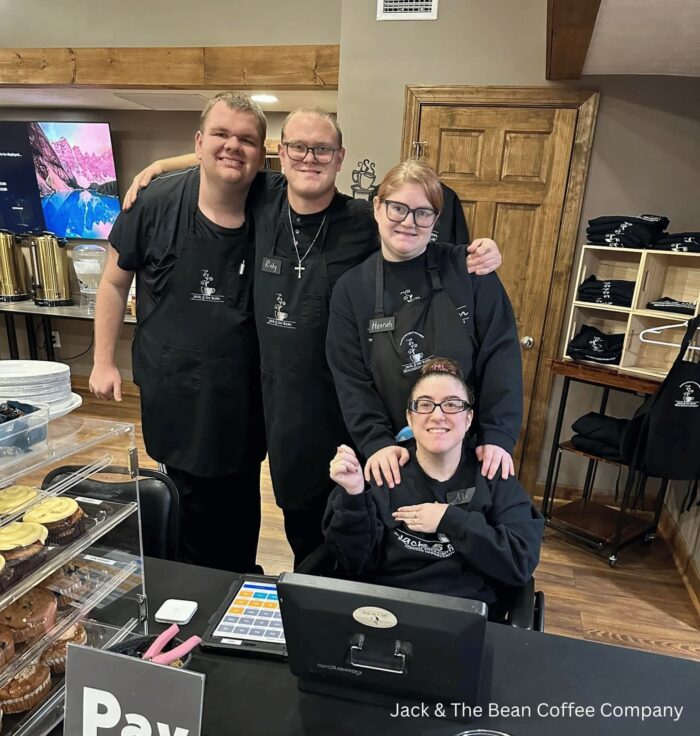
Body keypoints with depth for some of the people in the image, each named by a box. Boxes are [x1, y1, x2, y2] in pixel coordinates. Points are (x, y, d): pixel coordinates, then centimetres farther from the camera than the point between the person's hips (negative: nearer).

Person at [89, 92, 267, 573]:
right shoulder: (155, 205, -9)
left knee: (241, 509, 19)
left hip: (243, 394, 1)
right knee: (193, 504, 14)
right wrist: (104, 361, 2)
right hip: (175, 393, -1)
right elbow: (115, 282, 3)